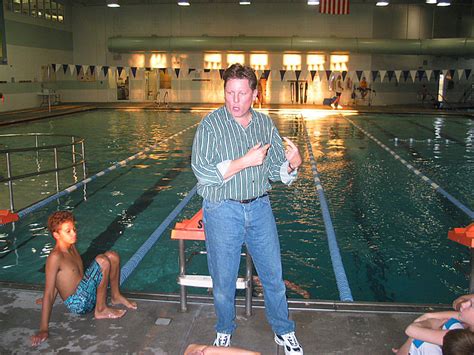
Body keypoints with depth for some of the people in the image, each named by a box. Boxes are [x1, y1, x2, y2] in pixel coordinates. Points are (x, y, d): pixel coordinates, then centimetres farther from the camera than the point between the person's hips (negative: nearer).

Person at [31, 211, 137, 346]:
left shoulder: (71, 246, 7)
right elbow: (48, 293, -21)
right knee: (102, 261, -25)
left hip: (87, 293, 9)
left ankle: (116, 296, 19)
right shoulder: (55, 257, -19)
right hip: (79, 304, -9)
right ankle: (101, 310, -12)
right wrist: (43, 329, -23)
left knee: (112, 256, 6)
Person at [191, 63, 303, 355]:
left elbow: (276, 171, 7)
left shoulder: (265, 124, 4)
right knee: (224, 279, 11)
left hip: (260, 208, 3)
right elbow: (202, 171, -18)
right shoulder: (211, 124, -9)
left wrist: (292, 164, -16)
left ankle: (284, 331, 34)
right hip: (223, 211, -3)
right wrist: (244, 161, -24)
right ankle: (225, 331, 37)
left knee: (273, 275, 12)